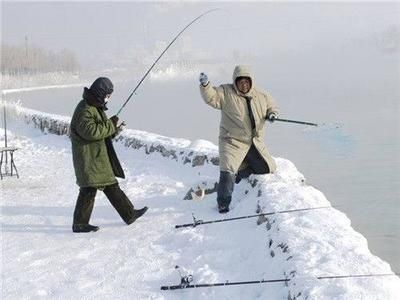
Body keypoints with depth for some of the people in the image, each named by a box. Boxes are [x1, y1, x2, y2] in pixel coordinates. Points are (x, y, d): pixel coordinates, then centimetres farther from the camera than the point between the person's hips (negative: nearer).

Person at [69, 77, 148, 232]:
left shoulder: (96, 107, 16)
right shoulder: (84, 109, -17)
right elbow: (91, 131, -28)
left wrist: (113, 131, 4)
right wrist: (110, 124, -19)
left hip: (99, 156, 11)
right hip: (88, 157, -11)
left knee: (111, 186, 15)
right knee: (89, 189, -7)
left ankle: (129, 214, 23)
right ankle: (80, 224, 2)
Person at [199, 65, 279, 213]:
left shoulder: (262, 96, 3)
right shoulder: (226, 92, -8)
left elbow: (271, 105, 18)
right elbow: (211, 97, -19)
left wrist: (272, 113, -4)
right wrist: (205, 85, -37)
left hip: (255, 142, 5)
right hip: (233, 142, -5)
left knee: (269, 168, 12)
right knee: (227, 173, -17)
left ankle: (240, 171, 30)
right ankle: (223, 204, -1)